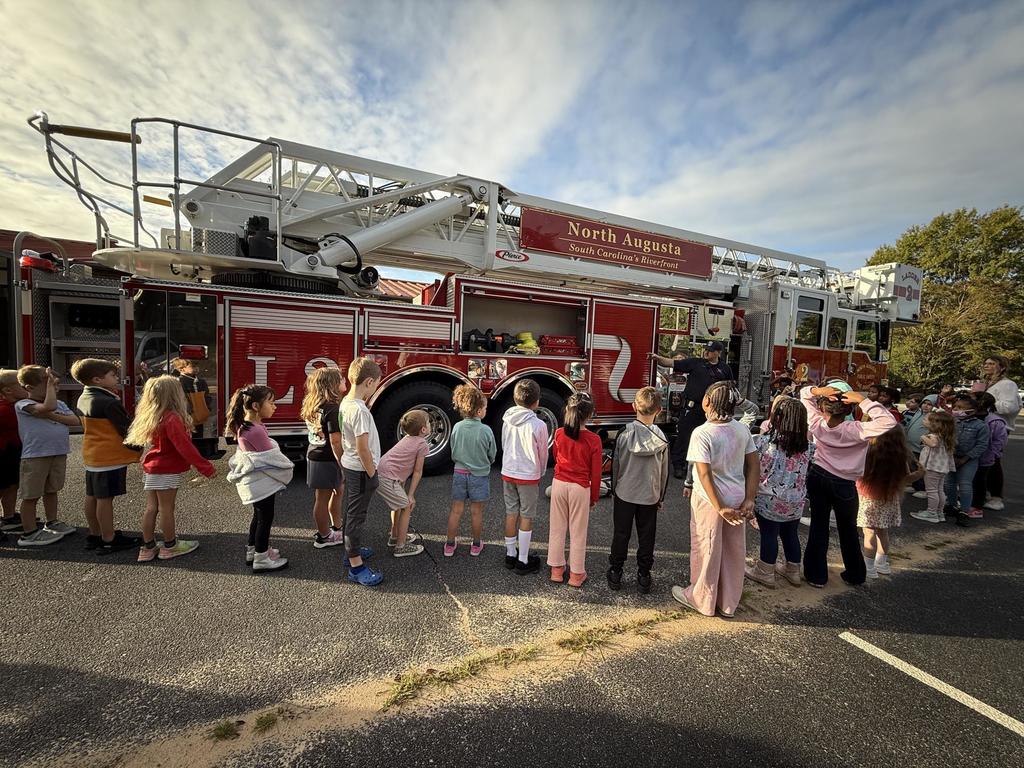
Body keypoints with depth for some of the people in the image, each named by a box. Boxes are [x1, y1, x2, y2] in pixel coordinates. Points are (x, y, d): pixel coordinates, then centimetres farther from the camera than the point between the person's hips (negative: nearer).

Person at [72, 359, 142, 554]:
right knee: (106, 498, -1)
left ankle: (95, 535, 29)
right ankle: (109, 541, 8)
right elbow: (126, 430, -15)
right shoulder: (109, 403, -20)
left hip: (92, 455, 10)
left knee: (92, 496, 16)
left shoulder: (84, 399, 8)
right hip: (110, 457, -10)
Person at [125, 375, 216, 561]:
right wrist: (206, 467, -23)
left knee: (151, 508, 14)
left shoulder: (153, 417, 6)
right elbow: (184, 447, -26)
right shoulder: (172, 419, -23)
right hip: (167, 471, -9)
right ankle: (170, 546, 18)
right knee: (166, 509, 4)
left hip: (152, 468, 9)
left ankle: (148, 548, 24)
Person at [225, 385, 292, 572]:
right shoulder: (256, 431, -28)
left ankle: (252, 550, 38)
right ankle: (261, 559, 18)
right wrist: (287, 466, -4)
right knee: (265, 518, 5)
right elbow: (272, 456, -21)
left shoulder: (245, 426, 4)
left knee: (259, 515, 23)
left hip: (255, 481, 10)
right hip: (261, 482, -10)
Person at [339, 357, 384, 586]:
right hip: (361, 470, -9)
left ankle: (352, 549, 39)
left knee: (351, 511, 22)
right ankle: (356, 567, 12)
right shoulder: (360, 410, -27)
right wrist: (372, 473, -13)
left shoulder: (345, 402, 2)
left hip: (349, 466, 9)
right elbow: (363, 449, -25)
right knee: (357, 516, 0)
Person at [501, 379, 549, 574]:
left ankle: (510, 555, 30)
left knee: (511, 513, 16)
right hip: (529, 476, -4)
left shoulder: (507, 419, -5)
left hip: (507, 473, 5)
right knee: (526, 518, 8)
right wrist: (540, 474, 12)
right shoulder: (538, 425, -18)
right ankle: (522, 561, 18)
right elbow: (543, 454, -6)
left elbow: (504, 446, 6)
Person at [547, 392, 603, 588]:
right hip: (580, 488, -3)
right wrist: (594, 497, 5)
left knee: (557, 528, 16)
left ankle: (557, 569, 28)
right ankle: (576, 574, 24)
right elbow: (595, 472, -8)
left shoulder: (559, 434, -8)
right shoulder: (593, 440, -17)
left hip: (559, 484, 3)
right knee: (578, 532, 11)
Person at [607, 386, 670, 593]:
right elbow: (665, 471, -1)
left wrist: (614, 490, 9)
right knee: (646, 537, 14)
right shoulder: (662, 439, -10)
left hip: (624, 493, 0)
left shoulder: (624, 434, -13)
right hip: (650, 497, 1)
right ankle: (643, 577, 24)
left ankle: (615, 573, 23)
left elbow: (615, 464, -5)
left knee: (621, 534, 13)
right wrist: (661, 497, 12)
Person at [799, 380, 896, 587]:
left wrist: (817, 390, -22)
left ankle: (816, 574, 16)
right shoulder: (855, 430, -20)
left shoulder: (817, 425, -11)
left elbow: (804, 393, -2)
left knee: (818, 526, 10)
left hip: (817, 477, 2)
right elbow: (888, 421, -23)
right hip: (844, 485, -2)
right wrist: (863, 401, -25)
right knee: (848, 530, 17)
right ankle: (855, 575, 33)